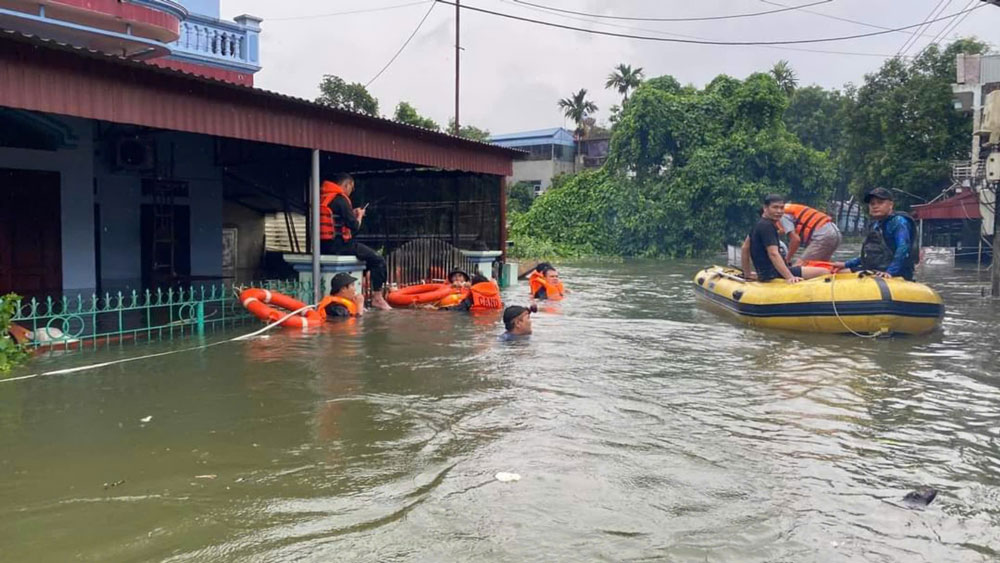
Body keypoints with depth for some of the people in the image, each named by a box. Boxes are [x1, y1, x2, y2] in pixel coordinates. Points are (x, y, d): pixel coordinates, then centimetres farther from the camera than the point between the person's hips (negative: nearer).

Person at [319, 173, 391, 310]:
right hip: (338, 246, -9)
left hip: (323, 246, 9)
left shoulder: (322, 197, 13)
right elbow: (354, 226, -13)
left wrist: (352, 214, 16)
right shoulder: (340, 199, -12)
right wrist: (359, 216, 6)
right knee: (378, 260, 1)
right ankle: (377, 298, 2)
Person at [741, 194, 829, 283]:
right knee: (824, 273, -15)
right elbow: (773, 254, -25)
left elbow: (745, 247, 22)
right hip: (773, 274, -11)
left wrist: (747, 274, 24)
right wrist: (790, 277, -31)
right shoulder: (767, 226, -14)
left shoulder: (759, 225, 16)